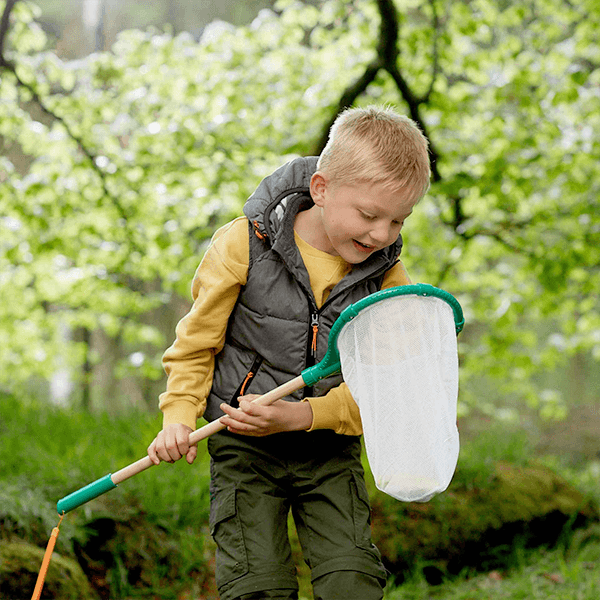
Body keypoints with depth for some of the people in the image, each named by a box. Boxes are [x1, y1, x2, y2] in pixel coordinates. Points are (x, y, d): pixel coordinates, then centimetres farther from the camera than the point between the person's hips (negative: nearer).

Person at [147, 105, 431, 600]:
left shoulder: (387, 276, -8)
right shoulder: (245, 245, -13)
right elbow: (197, 340, 0)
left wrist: (300, 416, -23)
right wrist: (180, 415, -12)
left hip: (330, 450, 2)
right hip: (244, 447, -1)